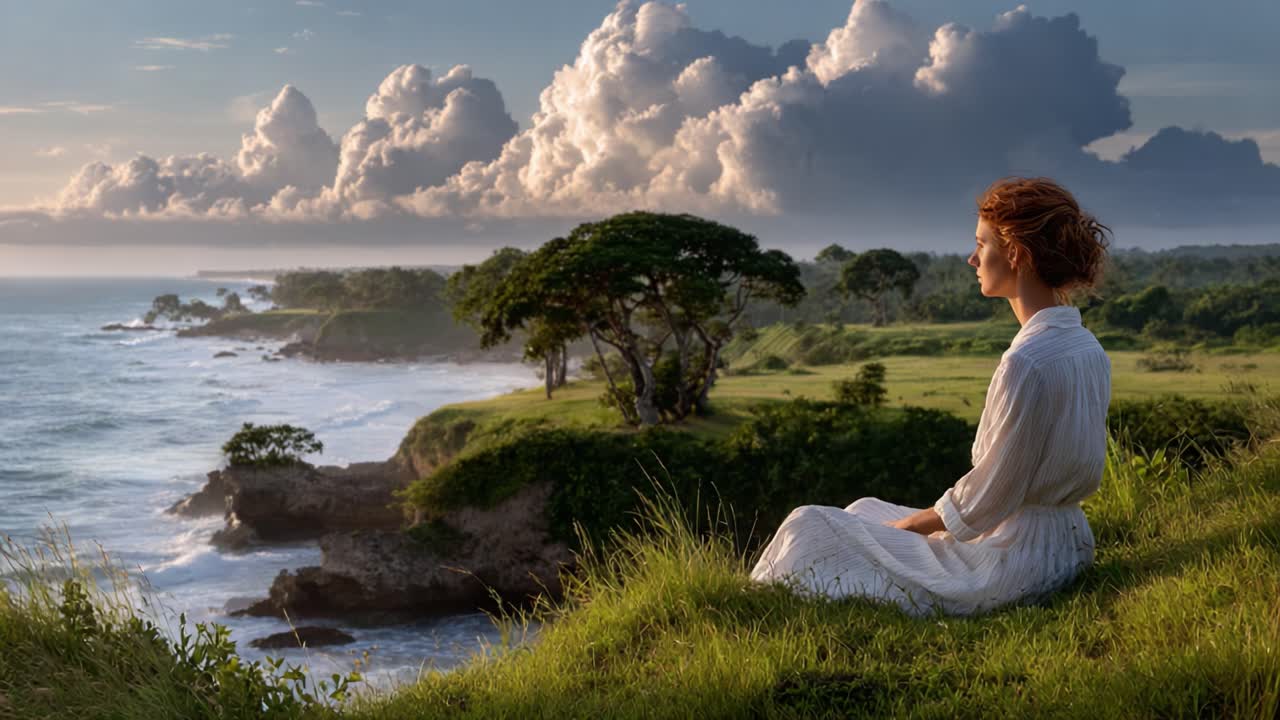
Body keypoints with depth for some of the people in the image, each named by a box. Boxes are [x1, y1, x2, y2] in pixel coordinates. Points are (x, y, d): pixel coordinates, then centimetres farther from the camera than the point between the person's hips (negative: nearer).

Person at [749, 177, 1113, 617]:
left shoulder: (1026, 362, -25)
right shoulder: (1089, 349, 3)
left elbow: (986, 499, -19)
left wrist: (906, 524, -3)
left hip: (1008, 566, -9)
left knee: (809, 527, 3)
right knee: (866, 512, 24)